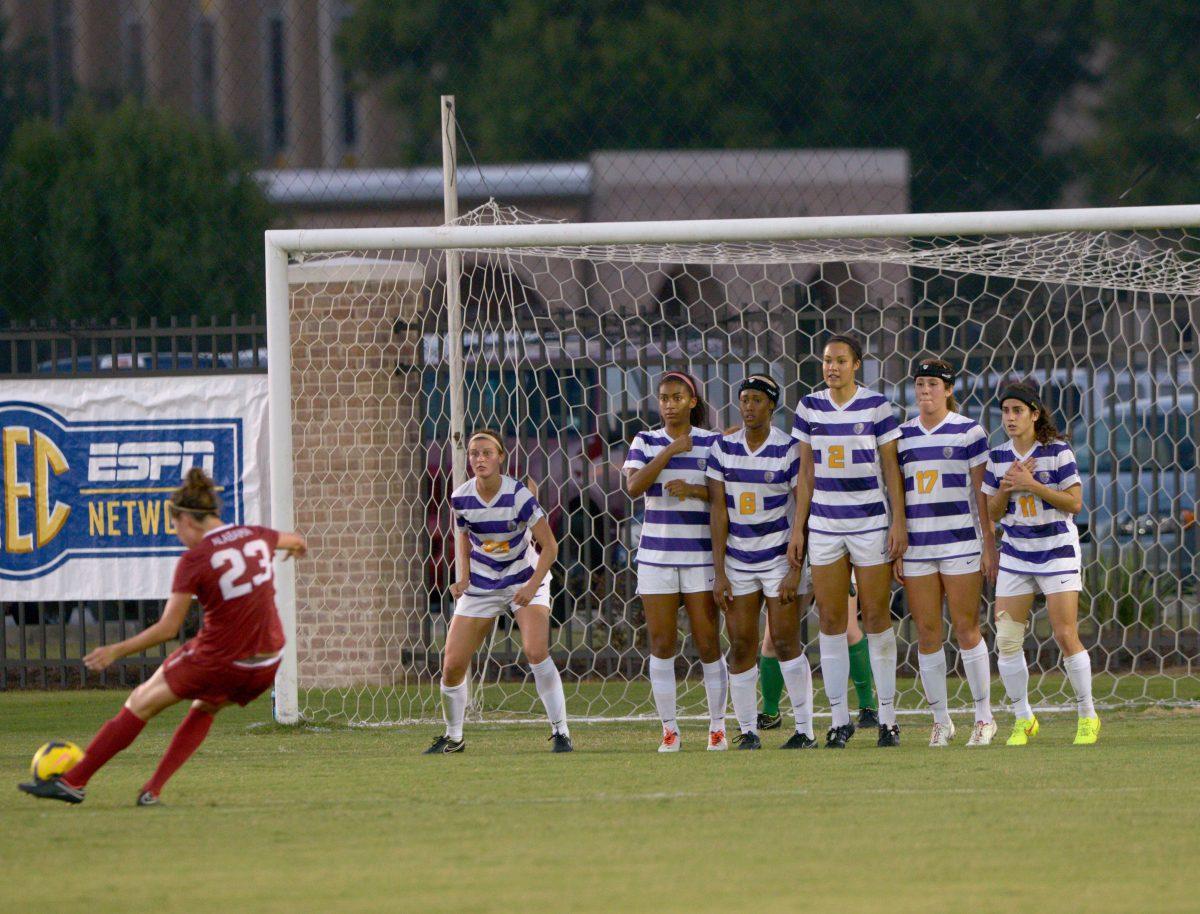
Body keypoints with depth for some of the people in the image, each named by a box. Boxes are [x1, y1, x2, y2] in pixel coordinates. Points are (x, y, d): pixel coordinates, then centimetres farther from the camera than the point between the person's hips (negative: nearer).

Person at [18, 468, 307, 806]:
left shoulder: (194, 560, -14)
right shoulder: (256, 536, 3)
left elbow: (167, 629, -14)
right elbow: (295, 541, 28)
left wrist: (116, 651, -2)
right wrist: (296, 545, 53)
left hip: (218, 662, -6)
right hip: (267, 663, 6)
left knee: (141, 704, 11)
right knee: (205, 708, 31)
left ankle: (74, 781, 14)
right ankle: (153, 790, 23)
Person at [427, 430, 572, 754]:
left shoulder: (518, 495, -21)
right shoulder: (461, 498, -10)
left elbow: (549, 546, -15)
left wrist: (532, 586, -26)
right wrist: (463, 577, -4)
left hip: (525, 580, -4)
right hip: (480, 587, 4)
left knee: (535, 650, -26)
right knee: (452, 664, -3)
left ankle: (560, 732, -14)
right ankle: (453, 737, 20)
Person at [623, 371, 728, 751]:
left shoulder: (713, 443, 3)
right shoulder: (646, 442, 7)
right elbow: (634, 487, -8)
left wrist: (693, 489, -18)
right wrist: (669, 452, -14)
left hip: (701, 555, -1)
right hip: (656, 555, 1)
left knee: (708, 644, -2)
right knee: (661, 644, -1)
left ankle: (717, 726, 9)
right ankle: (669, 729, 6)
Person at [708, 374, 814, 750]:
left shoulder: (789, 449, -8)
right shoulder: (724, 448, 2)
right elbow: (718, 510, 1)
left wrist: (795, 570, -14)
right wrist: (719, 572, -3)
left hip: (779, 556, -3)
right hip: (737, 560, 3)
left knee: (785, 642, -7)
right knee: (741, 646, 0)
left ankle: (805, 730, 0)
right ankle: (747, 731, 7)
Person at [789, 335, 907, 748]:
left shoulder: (877, 406, -2)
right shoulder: (810, 408, 6)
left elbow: (891, 469, -1)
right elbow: (806, 474, 11)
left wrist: (899, 522, -7)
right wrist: (798, 528, 7)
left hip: (870, 523, -3)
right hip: (823, 524, 3)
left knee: (876, 617, -2)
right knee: (830, 620, 1)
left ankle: (887, 717, 2)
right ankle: (839, 718, 6)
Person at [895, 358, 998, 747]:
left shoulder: (969, 432, 0)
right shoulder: (902, 436, 10)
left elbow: (983, 492, -1)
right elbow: (897, 495, 13)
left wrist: (990, 545, -5)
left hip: (961, 541, -4)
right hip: (916, 546, 4)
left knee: (966, 628, -4)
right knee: (927, 633, 2)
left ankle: (984, 717, 5)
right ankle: (940, 721, 9)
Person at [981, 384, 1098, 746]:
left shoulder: (1057, 451, -9)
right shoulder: (998, 457, 3)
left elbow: (1074, 502, -13)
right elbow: (992, 513, 6)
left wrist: (1031, 485, -21)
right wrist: (1006, 486, -14)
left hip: (1058, 552, -4)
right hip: (1015, 554, 4)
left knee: (1066, 635, -8)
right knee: (1006, 640, -3)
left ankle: (1088, 716, 8)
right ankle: (1023, 719, 12)